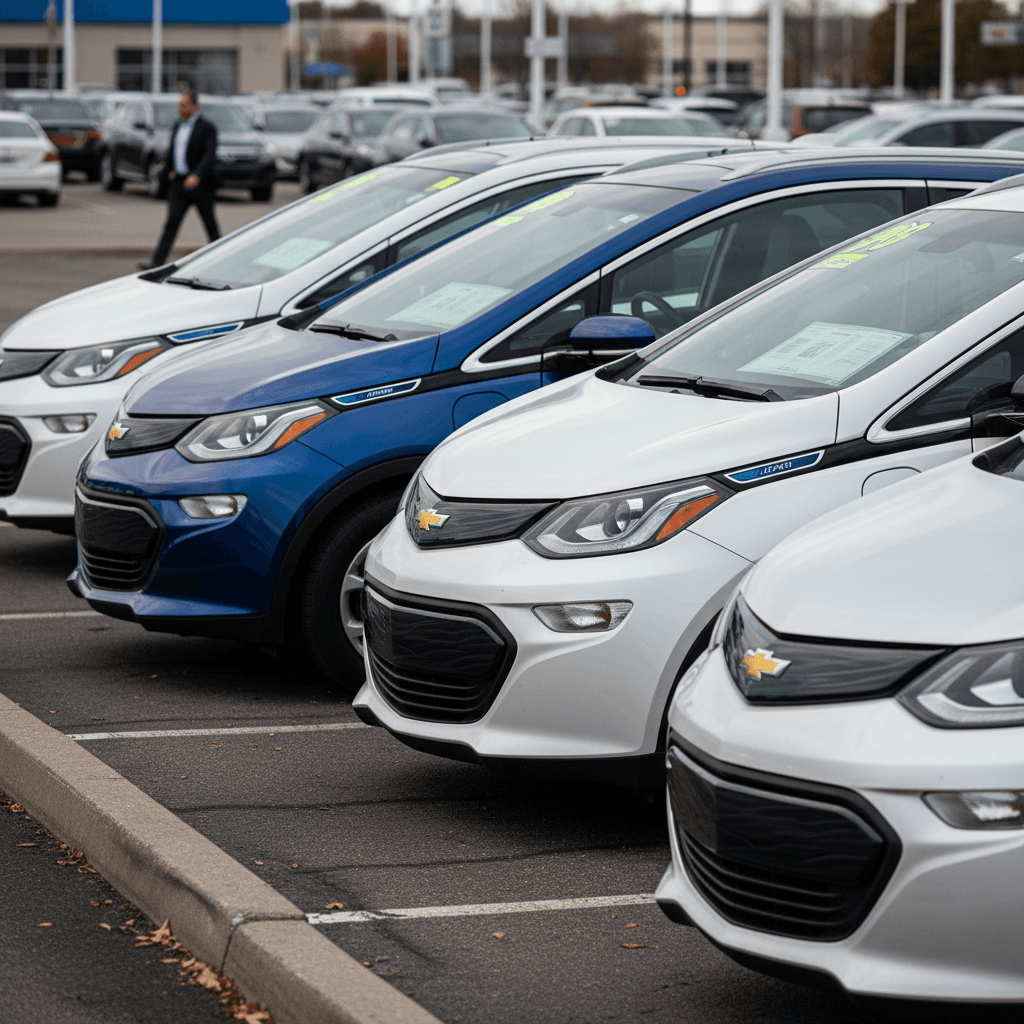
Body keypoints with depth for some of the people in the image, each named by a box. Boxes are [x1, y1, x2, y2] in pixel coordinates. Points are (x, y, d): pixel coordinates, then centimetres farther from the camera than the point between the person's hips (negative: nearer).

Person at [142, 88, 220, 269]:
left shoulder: (206, 128, -9)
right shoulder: (178, 126, 13)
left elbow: (210, 156, -20)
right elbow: (171, 152, 24)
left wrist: (197, 175, -33)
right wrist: (166, 174, 16)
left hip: (200, 184, -5)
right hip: (179, 183, 5)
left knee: (210, 224, 8)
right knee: (172, 222, -6)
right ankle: (158, 262, -15)